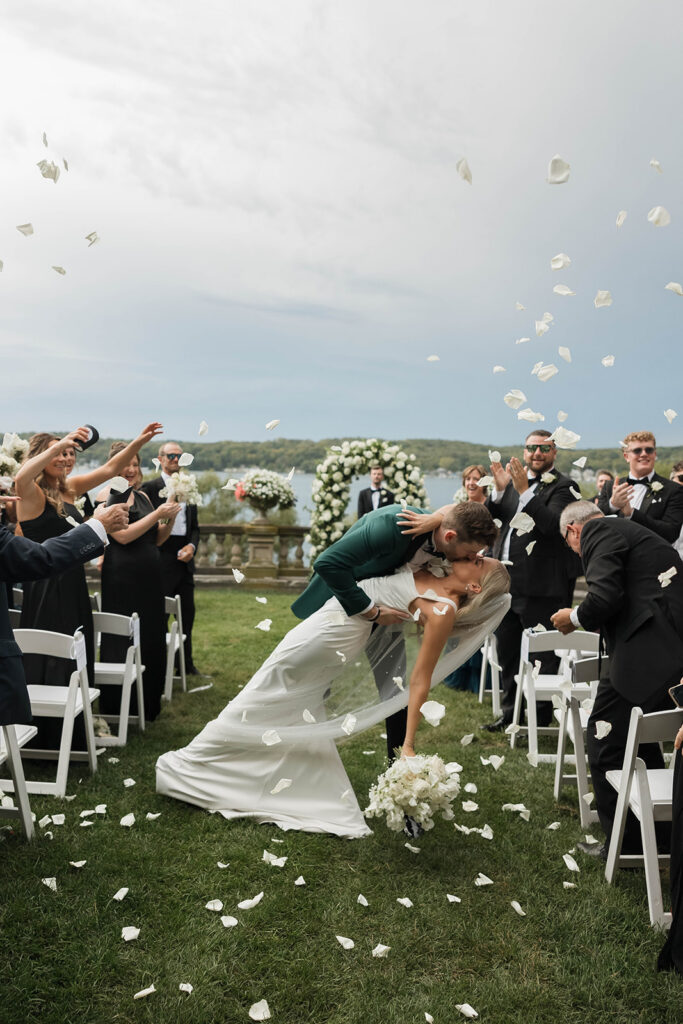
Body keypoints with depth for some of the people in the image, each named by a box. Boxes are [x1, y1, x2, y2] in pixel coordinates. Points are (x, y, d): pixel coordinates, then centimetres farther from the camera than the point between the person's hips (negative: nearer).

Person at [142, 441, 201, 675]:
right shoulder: (150, 487, -3)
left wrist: (192, 546, -1)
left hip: (185, 559, 6)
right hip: (161, 559, -6)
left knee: (187, 612, 11)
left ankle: (186, 662, 23)